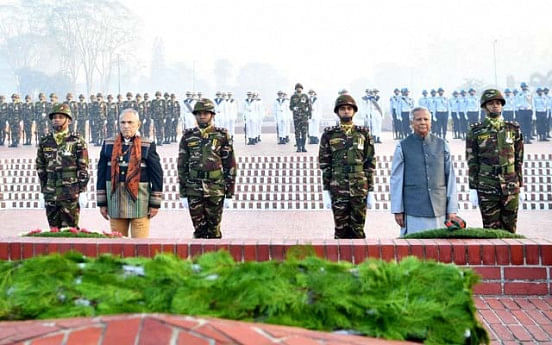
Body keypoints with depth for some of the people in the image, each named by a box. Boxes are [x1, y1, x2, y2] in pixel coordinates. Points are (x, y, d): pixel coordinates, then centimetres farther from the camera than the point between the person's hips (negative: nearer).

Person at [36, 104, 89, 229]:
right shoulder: (44, 142, 10)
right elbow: (41, 168, 14)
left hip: (70, 193, -4)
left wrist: (82, 191, -8)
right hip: (50, 193, 4)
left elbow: (83, 168, -4)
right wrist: (42, 191, 10)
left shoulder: (77, 141, -2)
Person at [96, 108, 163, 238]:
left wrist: (155, 203, -1)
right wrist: (102, 203, 7)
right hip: (115, 202, 3)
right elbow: (101, 174, 10)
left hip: (139, 203, -2)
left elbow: (157, 175, 2)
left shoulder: (147, 146, 1)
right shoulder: (108, 145, 9)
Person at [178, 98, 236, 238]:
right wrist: (183, 194, 4)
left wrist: (229, 194, -3)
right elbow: (182, 166, 8)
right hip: (193, 191, 2)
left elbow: (230, 165, 0)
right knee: (199, 230, 6)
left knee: (214, 230, 4)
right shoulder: (188, 137, 6)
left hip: (216, 191, -2)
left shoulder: (222, 136, 1)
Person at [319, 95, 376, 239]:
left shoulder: (363, 134, 7)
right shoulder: (329, 135, 5)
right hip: (338, 189, 0)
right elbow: (324, 165, 4)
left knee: (358, 230, 4)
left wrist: (371, 191, 1)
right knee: (341, 230, 4)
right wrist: (325, 190, -3)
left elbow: (370, 164, 6)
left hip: (360, 189, 1)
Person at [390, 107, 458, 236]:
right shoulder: (403, 147, 4)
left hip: (439, 210, 2)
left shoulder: (442, 145, 10)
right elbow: (396, 180, 4)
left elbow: (450, 177, 9)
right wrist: (397, 210, -1)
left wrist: (452, 209, 4)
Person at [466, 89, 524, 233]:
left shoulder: (513, 129, 8)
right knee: (491, 229, 3)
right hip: (486, 188, -2)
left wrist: (519, 185, 5)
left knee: (510, 229, 6)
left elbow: (519, 160, 9)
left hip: (511, 188, 2)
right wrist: (473, 188, -4)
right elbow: (472, 163, 0)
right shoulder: (476, 132, 2)